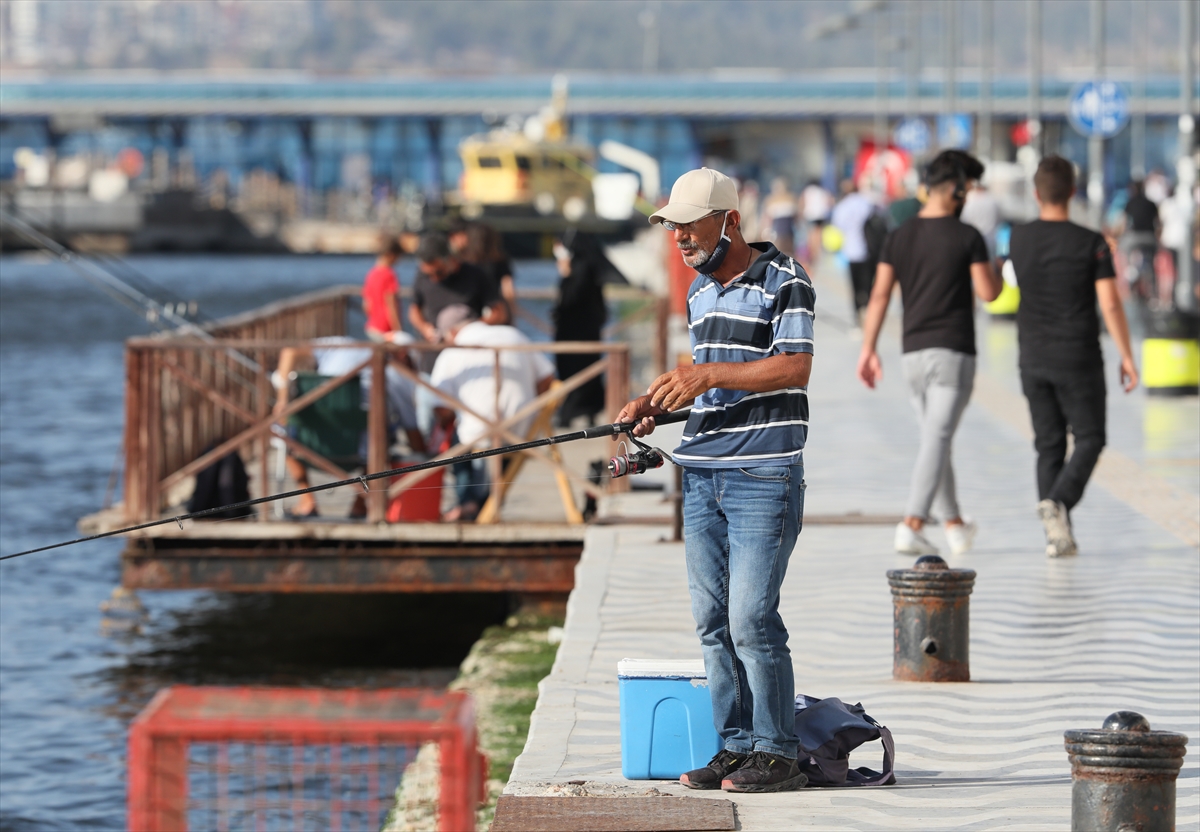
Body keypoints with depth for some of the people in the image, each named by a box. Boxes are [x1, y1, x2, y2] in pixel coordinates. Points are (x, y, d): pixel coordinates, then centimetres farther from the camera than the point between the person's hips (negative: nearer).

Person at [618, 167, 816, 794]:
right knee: (713, 620, 5)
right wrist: (656, 405, 9)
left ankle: (775, 753, -4)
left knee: (751, 618, -11)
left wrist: (708, 376, -21)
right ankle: (734, 746, 11)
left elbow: (794, 367, -17)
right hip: (701, 474, 8)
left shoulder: (783, 280, -7)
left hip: (764, 475, -8)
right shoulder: (700, 291, 18)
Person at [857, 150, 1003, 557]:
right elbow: (988, 292, -7)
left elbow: (879, 296, 0)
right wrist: (996, 273, 15)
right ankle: (912, 526, -20)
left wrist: (868, 351, 1)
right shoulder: (967, 237, -8)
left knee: (936, 438, 17)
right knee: (936, 441, -9)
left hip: (914, 353, 5)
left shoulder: (898, 237, 5)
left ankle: (954, 524, 27)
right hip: (954, 352, -5)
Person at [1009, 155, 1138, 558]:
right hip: (1079, 359, -3)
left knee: (1049, 445, 10)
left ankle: (1057, 534, 4)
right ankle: (1058, 502, -17)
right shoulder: (1090, 244, -12)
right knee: (1089, 438, 8)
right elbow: (1110, 303, -16)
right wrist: (1127, 357, -9)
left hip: (1034, 359, 3)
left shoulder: (1019, 240, -1)